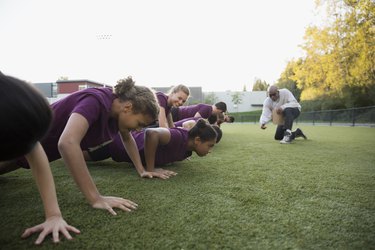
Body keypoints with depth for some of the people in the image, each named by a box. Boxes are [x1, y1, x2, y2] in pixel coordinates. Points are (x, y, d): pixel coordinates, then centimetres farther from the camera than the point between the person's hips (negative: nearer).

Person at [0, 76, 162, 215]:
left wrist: (141, 170, -3)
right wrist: (95, 199, -52)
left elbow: (127, 139, 4)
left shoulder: (118, 107, -15)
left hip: (44, 148, 7)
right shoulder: (96, 101, -39)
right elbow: (67, 143, -54)